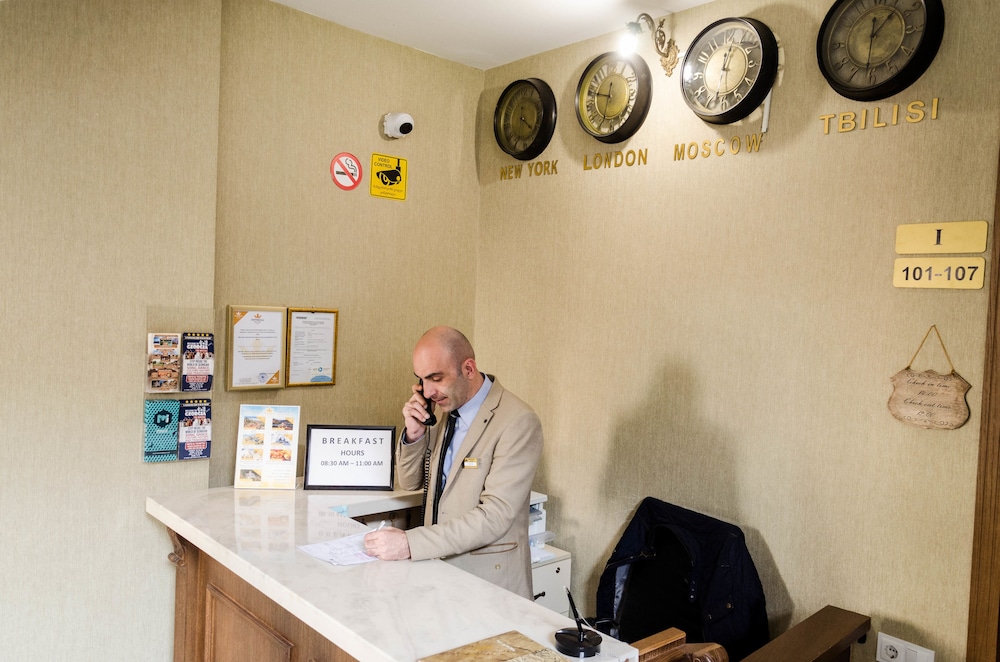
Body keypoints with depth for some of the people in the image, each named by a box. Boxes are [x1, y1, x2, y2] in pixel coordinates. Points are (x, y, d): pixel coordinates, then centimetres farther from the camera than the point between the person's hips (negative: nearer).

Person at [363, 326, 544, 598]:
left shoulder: (518, 423, -18)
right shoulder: (444, 408, 5)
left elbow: (495, 516, -23)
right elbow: (410, 482, 12)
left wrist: (410, 543, -26)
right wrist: (413, 433, -6)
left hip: (488, 577, -5)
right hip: (438, 564, 5)